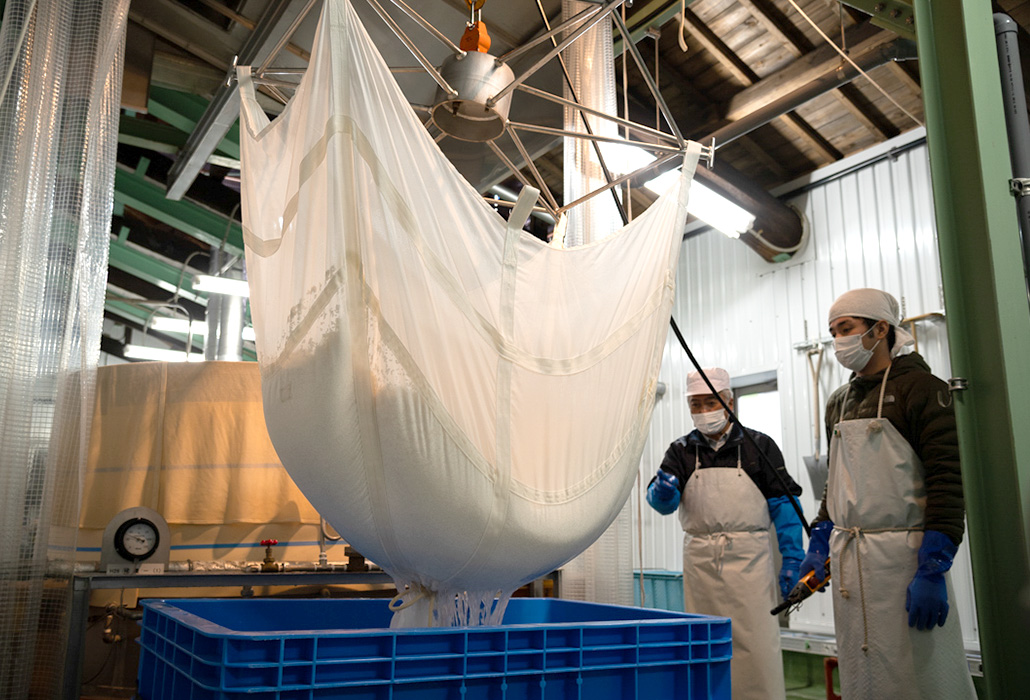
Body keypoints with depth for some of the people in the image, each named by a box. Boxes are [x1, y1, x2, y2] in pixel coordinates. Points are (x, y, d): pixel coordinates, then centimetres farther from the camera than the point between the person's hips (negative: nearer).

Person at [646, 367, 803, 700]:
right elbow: (661, 500, -2)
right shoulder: (682, 450, 9)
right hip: (700, 557, 3)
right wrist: (663, 492, -26)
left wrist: (792, 558, -7)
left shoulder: (759, 445, 4)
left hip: (749, 556, -2)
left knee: (757, 642, -4)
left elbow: (784, 504, 1)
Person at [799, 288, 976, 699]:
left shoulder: (919, 387, -5)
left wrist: (932, 570, -19)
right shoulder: (839, 403, 17)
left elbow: (947, 481, -13)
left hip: (902, 554, -6)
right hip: (847, 558, 7)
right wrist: (818, 546, 14)